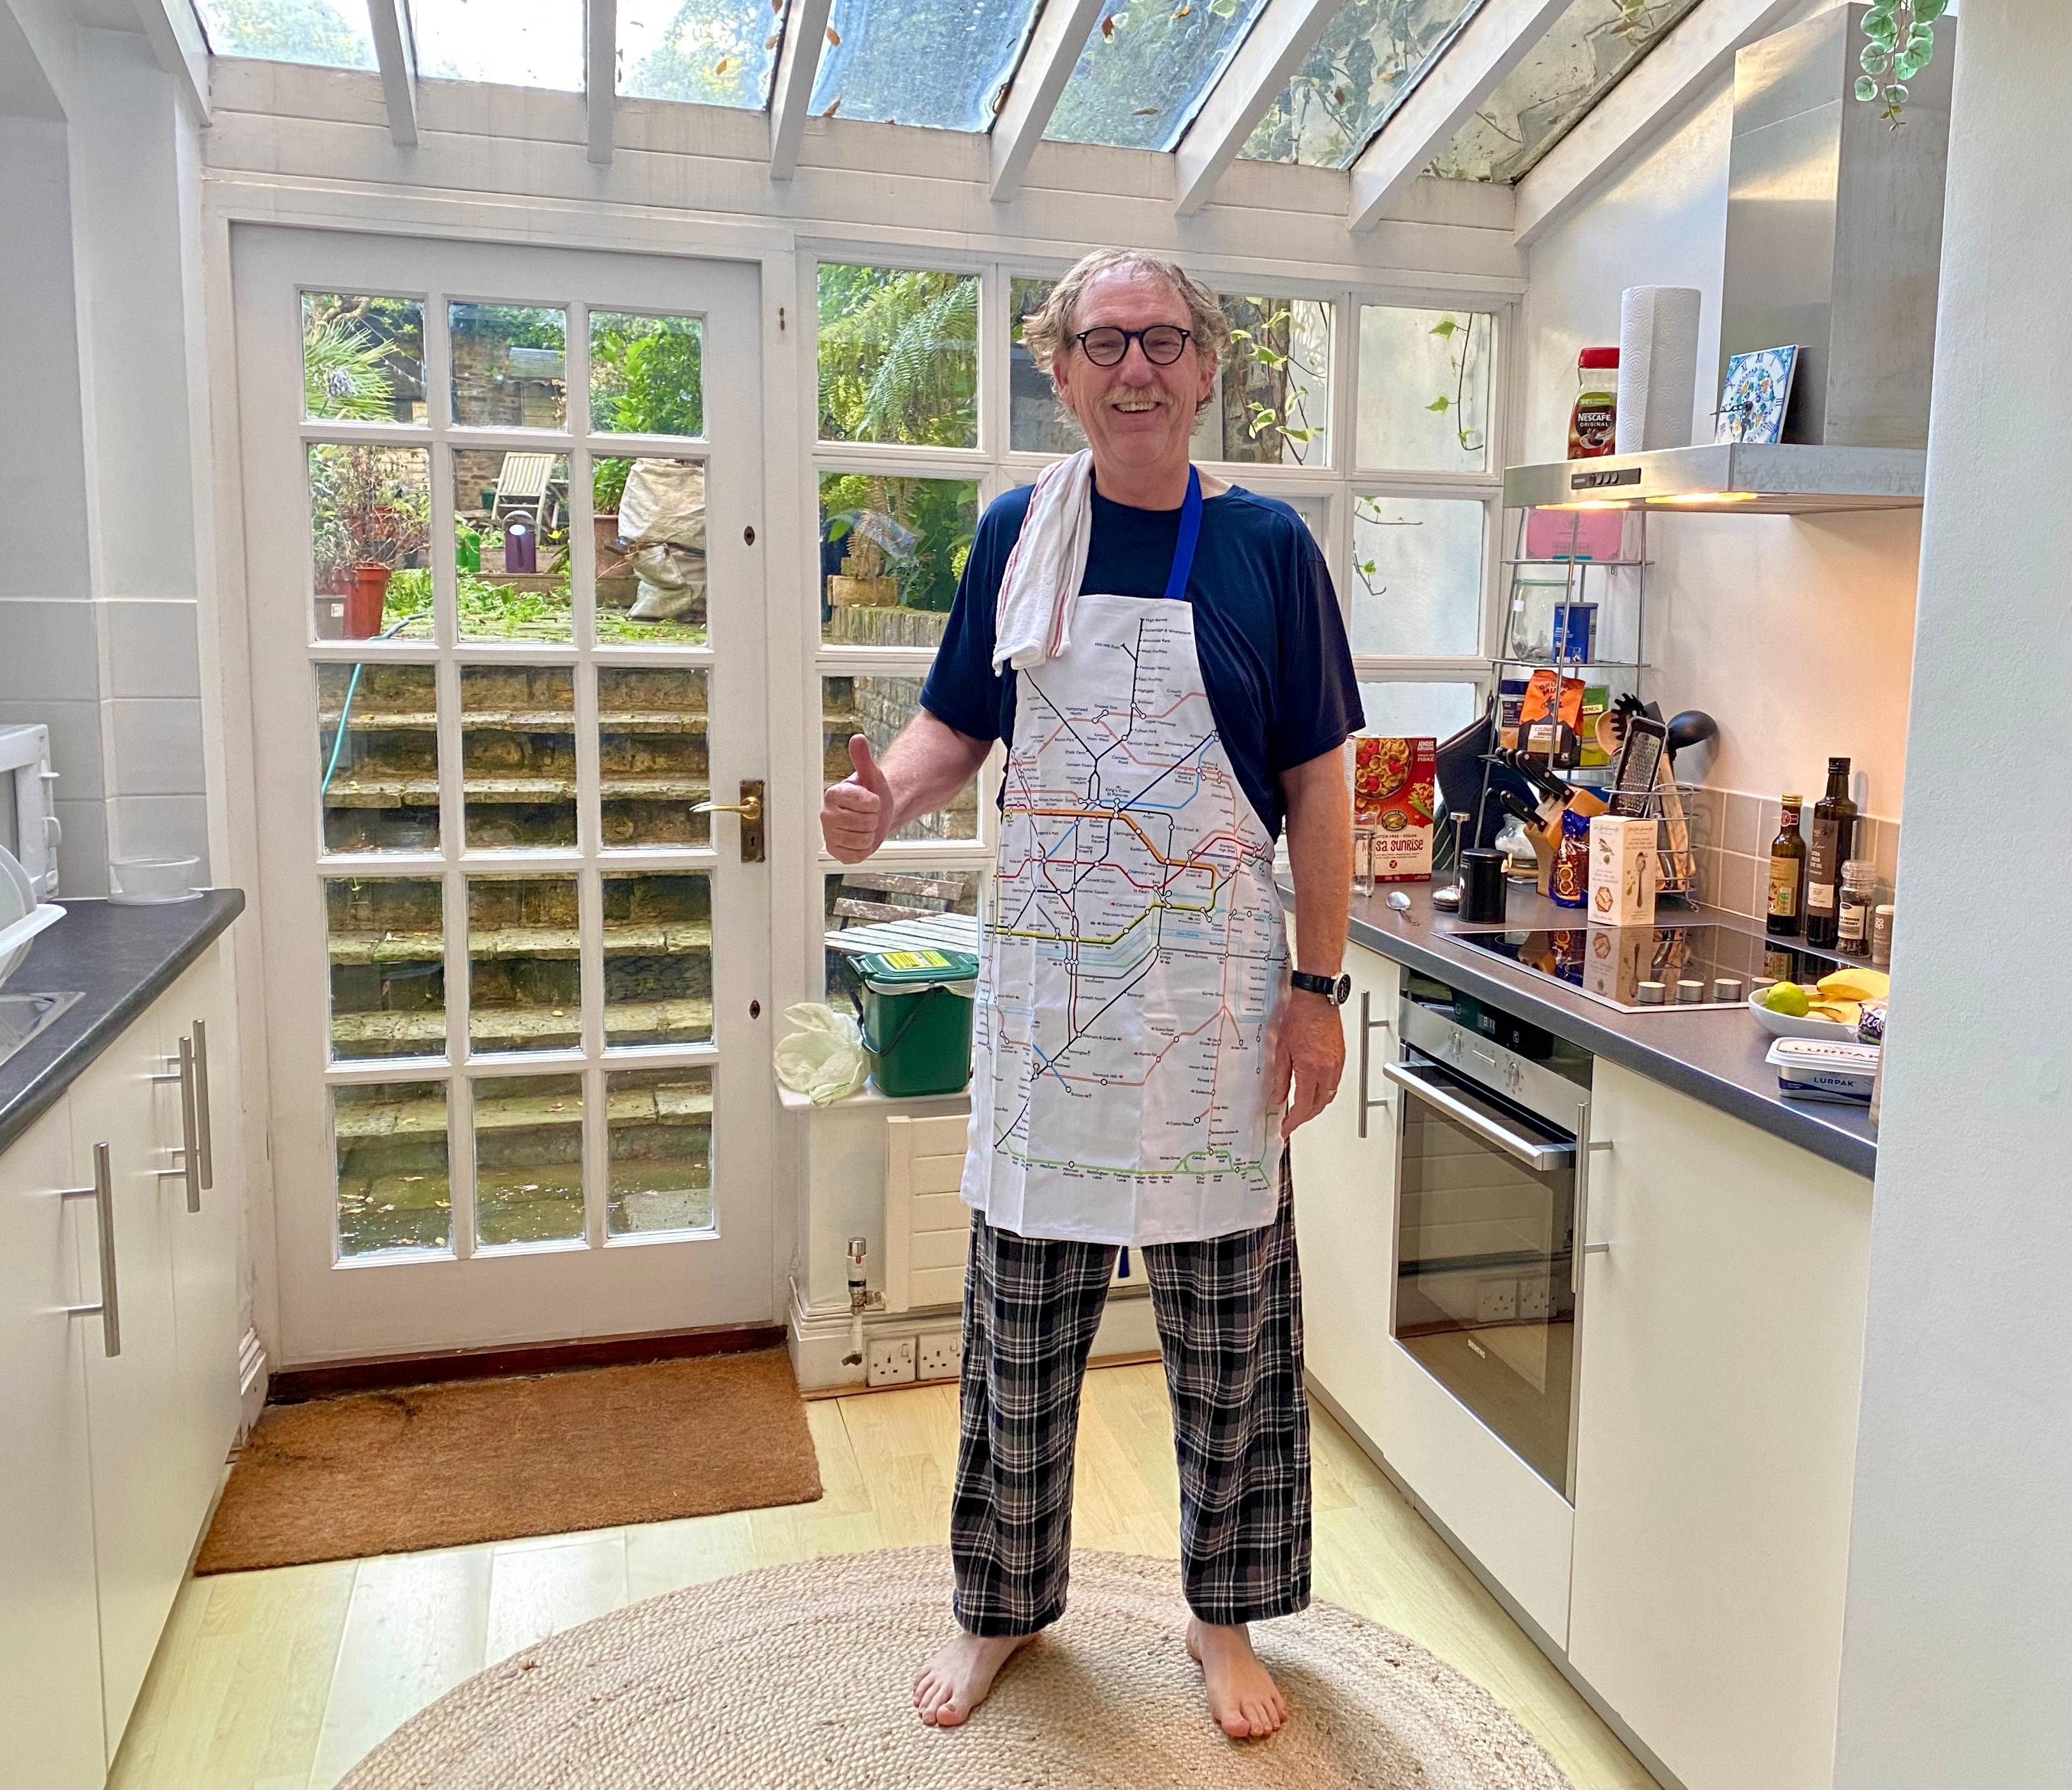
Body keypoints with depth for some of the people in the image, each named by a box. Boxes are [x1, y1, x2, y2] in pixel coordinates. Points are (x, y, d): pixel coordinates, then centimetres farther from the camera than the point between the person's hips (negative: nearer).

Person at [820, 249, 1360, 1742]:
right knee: (1019, 1318, 11)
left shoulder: (1265, 544, -1)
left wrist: (1318, 986, -5)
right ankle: (1004, 1604, 31)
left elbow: (1317, 785, -1)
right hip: (1044, 987, 2)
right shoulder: (1018, 532, 5)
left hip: (1214, 994, -2)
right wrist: (881, 803, -11)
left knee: (1228, 1321, 9)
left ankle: (1226, 1614, 30)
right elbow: (958, 726, 11)